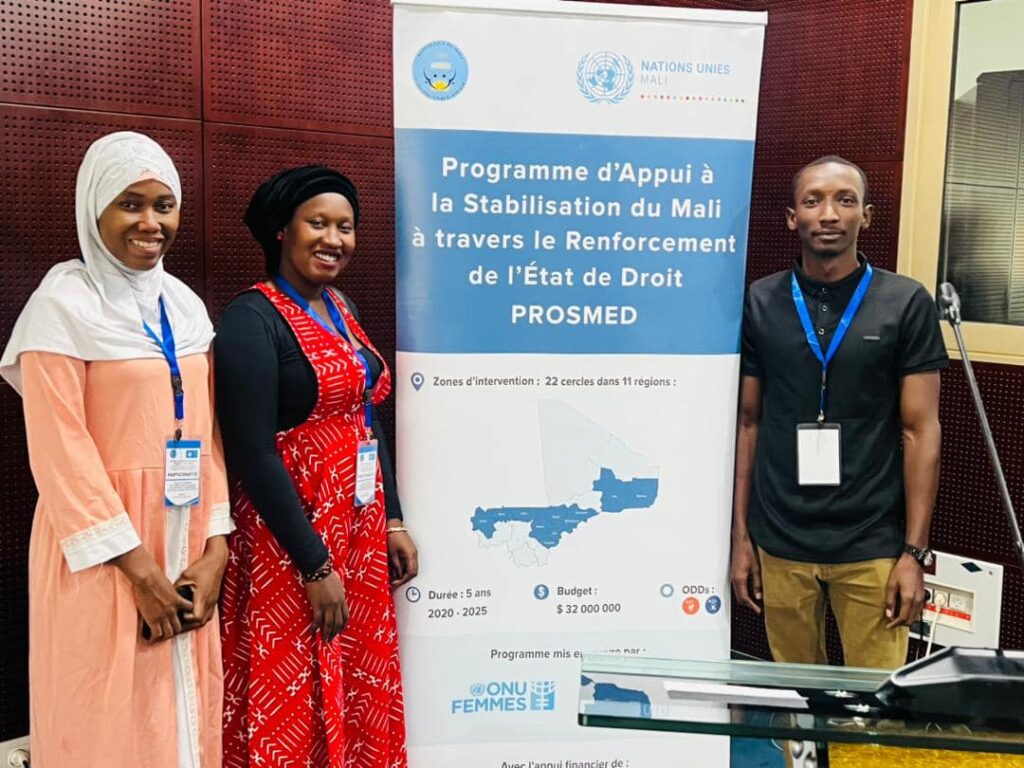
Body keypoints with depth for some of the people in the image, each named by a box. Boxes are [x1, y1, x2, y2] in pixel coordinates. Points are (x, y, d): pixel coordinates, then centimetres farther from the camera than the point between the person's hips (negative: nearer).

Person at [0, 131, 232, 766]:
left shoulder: (186, 305, 9)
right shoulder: (64, 304, -9)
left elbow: (207, 429, 8)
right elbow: (61, 449, -14)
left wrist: (216, 548, -2)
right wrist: (138, 568, -15)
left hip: (186, 538, 6)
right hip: (103, 550, -5)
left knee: (187, 714, 14)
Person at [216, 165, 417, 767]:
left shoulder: (340, 308, 10)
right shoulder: (253, 318, -14)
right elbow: (253, 453, -19)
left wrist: (392, 520, 11)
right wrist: (316, 565, -18)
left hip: (361, 528, 8)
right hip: (293, 535, -7)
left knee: (363, 688, 17)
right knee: (294, 701, 6)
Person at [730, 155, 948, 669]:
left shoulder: (906, 304, -3)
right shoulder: (759, 304, 2)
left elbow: (919, 431, -2)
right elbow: (748, 423, 5)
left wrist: (913, 551, -5)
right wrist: (741, 536, 4)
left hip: (873, 547, -1)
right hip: (780, 544, 2)